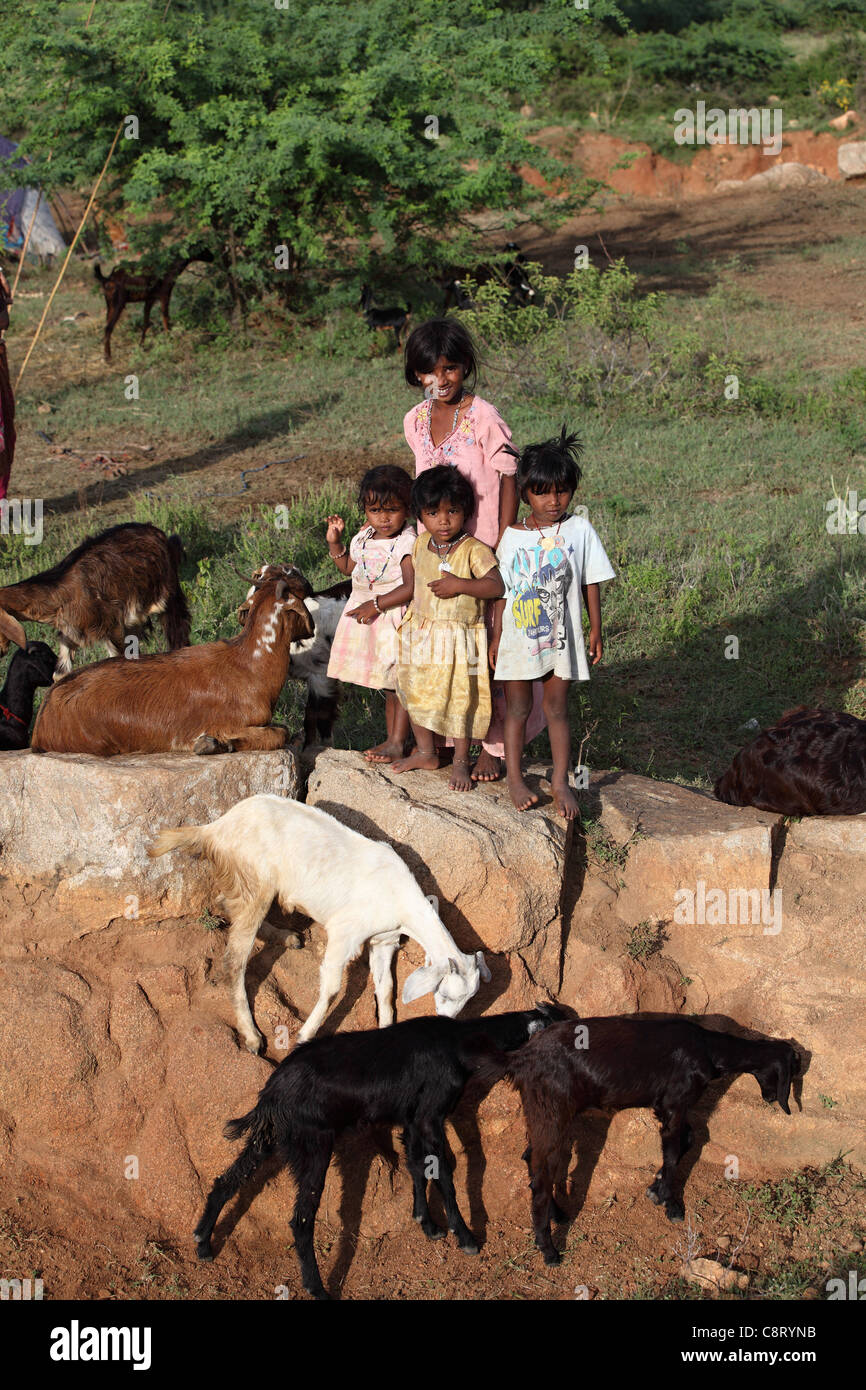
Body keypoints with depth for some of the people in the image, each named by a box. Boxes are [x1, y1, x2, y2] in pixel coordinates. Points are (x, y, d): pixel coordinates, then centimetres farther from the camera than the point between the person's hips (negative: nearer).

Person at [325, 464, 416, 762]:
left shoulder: (408, 544, -17)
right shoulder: (363, 539, 7)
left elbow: (410, 588, -24)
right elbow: (349, 568, 24)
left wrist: (376, 605, -25)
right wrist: (335, 543, 10)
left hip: (395, 618, -8)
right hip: (368, 618, 8)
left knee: (401, 683, -2)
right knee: (387, 686, 16)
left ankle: (397, 743, 3)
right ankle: (391, 738, 25)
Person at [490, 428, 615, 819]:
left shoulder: (579, 531, -2)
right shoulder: (512, 537, -1)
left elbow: (591, 583, 2)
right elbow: (502, 592, 4)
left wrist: (596, 631, 2)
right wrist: (496, 637, 3)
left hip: (561, 638, -1)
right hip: (519, 636, 1)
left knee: (557, 708, 5)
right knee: (517, 708, 10)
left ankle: (561, 781, 12)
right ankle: (514, 778, 21)